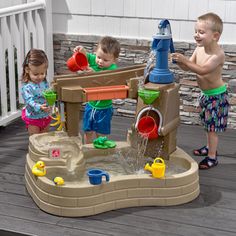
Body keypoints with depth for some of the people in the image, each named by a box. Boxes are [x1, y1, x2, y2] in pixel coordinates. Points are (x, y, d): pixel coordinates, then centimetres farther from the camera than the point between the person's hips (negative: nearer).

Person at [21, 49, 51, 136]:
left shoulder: (44, 82, -2)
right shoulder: (26, 86, -22)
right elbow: (30, 101, -30)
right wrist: (40, 107, -47)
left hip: (46, 116, 6)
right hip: (33, 118, -6)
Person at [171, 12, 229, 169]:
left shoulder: (218, 54, -26)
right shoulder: (199, 49, -3)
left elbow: (202, 70, -36)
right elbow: (188, 67, 2)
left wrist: (185, 60, -40)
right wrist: (179, 61, -18)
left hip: (217, 95, -8)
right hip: (206, 93, 8)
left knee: (212, 126, -1)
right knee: (208, 124, 22)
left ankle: (212, 157, 9)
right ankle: (210, 147, 40)